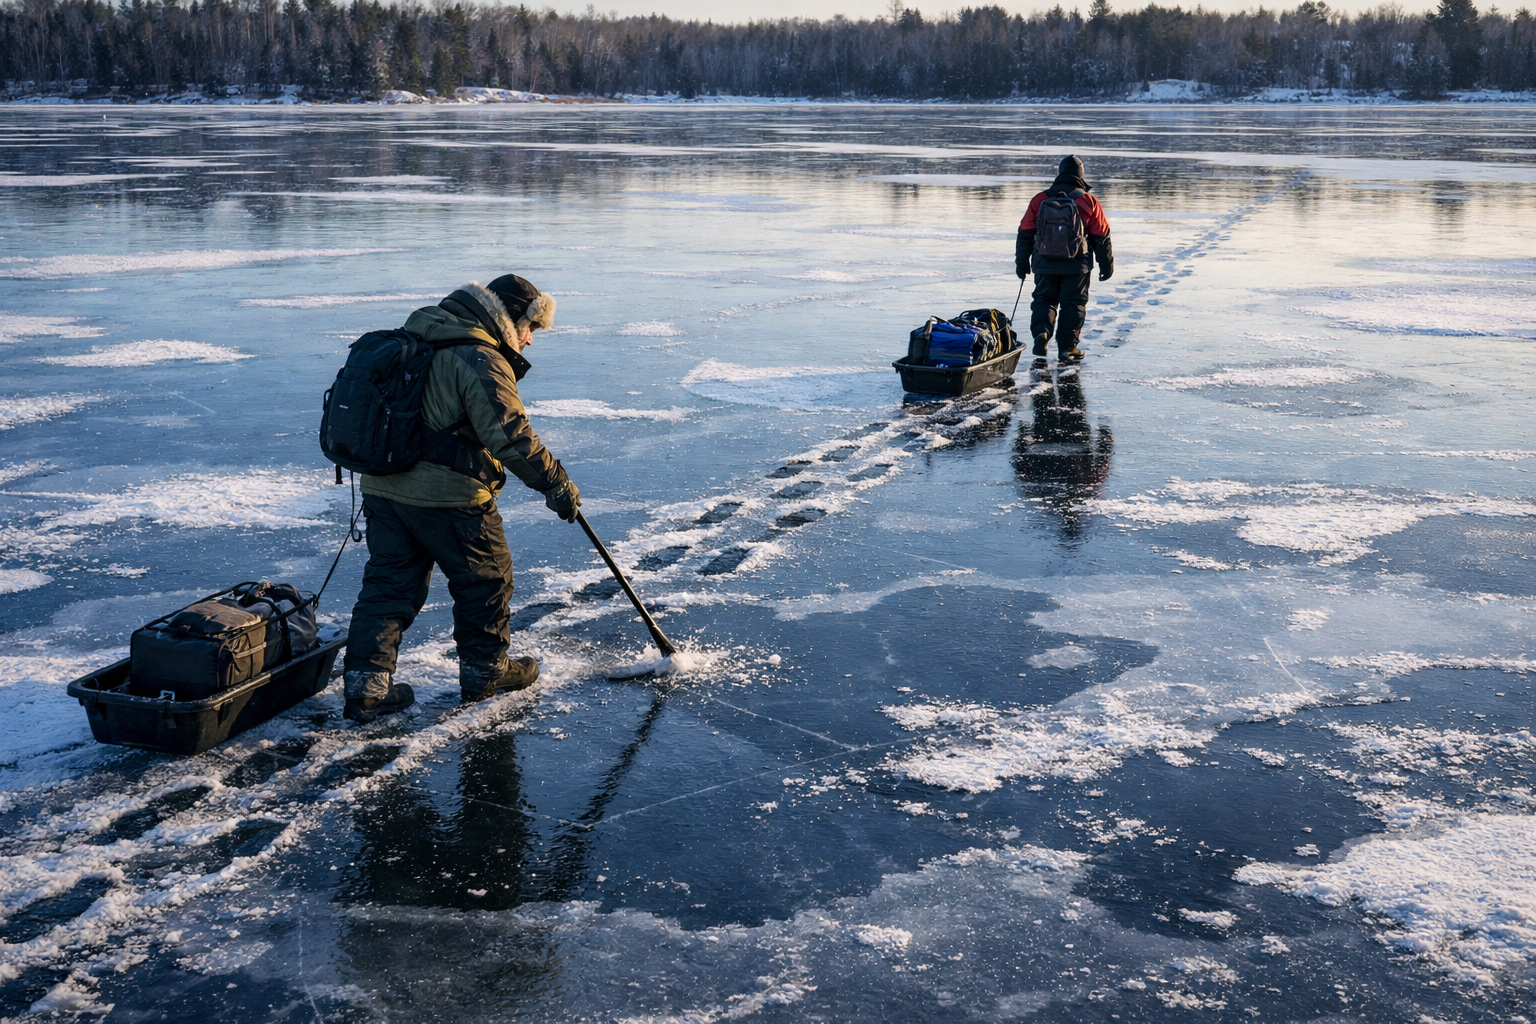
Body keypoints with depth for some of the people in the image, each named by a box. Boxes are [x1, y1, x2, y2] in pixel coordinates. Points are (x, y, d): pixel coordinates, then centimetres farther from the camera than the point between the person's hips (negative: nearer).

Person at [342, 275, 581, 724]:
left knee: (389, 581, 12)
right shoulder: (482, 361, -16)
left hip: (383, 485, 8)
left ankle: (366, 684, 8)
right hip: (447, 496, -8)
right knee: (485, 577, 12)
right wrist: (557, 484, -13)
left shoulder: (420, 334, 13)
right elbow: (511, 436, -21)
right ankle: (485, 670, 25)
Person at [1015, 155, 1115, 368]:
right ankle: (1067, 349, 10)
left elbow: (1025, 233, 5)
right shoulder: (1088, 202, -2)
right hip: (1076, 266, -1)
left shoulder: (1040, 200, 1)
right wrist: (1107, 264, 13)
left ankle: (1040, 333, -13)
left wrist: (1022, 262, 16)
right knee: (1074, 304, 11)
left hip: (1045, 264, 1)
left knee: (1043, 300, 13)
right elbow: (1101, 236, 2)